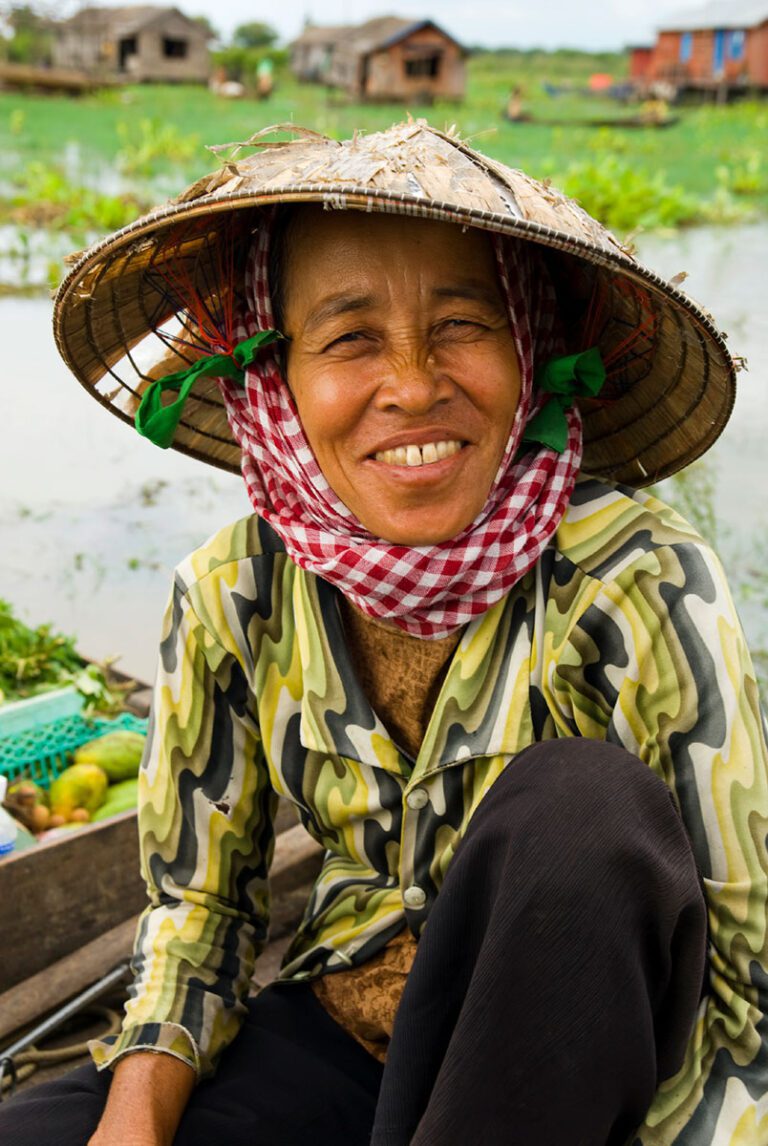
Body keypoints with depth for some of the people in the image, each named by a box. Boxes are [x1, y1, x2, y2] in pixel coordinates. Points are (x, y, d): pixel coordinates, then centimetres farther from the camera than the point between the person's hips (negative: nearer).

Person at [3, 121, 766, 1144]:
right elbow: (197, 897, 4)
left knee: (577, 797, -32)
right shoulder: (229, 599, -8)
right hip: (338, 1039, 2)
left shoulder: (643, 586, -19)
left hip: (584, 1062, -2)